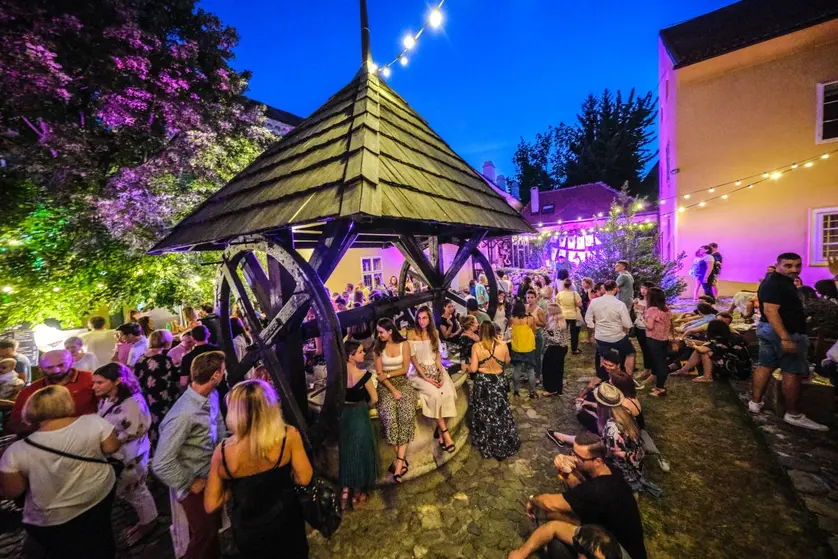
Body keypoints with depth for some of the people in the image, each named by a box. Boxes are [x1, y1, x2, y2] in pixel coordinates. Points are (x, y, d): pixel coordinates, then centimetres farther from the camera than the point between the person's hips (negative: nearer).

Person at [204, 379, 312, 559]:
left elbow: (211, 507, -11)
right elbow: (304, 478, -16)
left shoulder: (223, 451, -21)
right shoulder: (289, 435, -25)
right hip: (286, 525, -1)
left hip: (248, 534, 1)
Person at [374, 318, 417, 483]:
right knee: (390, 417, -23)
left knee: (406, 416, -23)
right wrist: (393, 389, -12)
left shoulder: (404, 344, -1)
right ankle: (402, 459, -7)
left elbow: (405, 369, -2)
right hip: (386, 385, 0)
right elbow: (379, 374, -2)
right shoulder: (378, 347, 1)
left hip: (402, 382, 0)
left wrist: (388, 374, -10)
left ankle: (399, 461, -17)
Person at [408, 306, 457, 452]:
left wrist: (441, 374, -7)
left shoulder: (434, 332, 8)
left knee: (449, 393, -22)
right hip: (419, 372, -4)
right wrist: (426, 378, -16)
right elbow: (413, 359, -9)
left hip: (435, 369, 4)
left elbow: (437, 355, 7)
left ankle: (440, 429, -5)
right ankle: (445, 433, -12)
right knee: (435, 394, -27)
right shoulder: (411, 334, -7)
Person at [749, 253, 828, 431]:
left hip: (768, 329, 10)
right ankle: (794, 415, 7)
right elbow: (770, 311, -28)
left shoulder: (781, 281, 13)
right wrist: (786, 338, -31)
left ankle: (755, 402, 19)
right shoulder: (775, 284, -20)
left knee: (765, 366, 13)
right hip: (786, 332, -10)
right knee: (793, 373, -2)